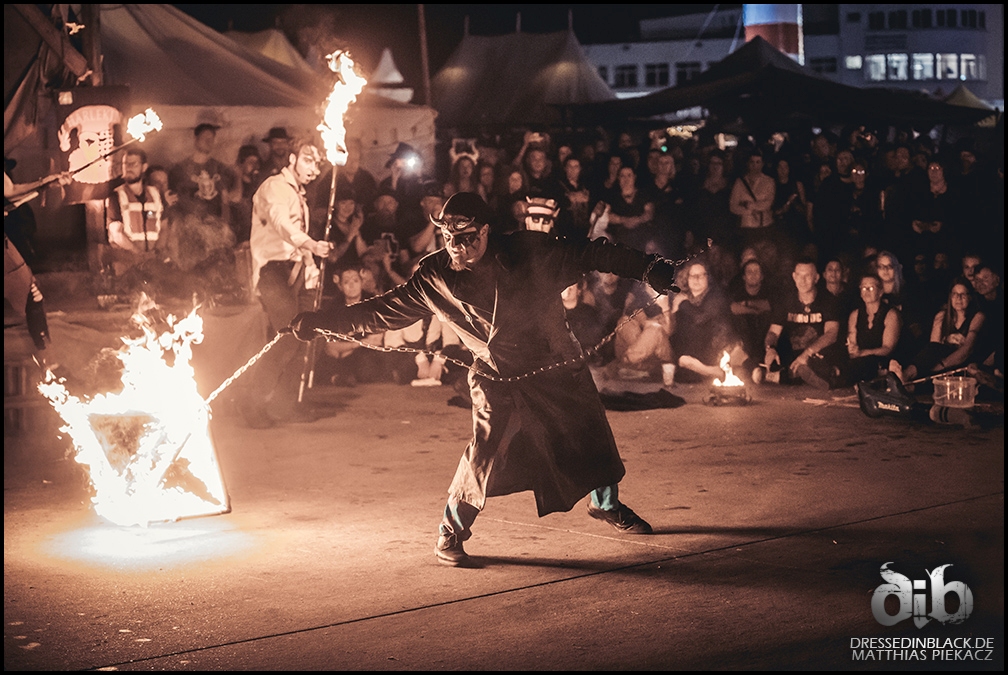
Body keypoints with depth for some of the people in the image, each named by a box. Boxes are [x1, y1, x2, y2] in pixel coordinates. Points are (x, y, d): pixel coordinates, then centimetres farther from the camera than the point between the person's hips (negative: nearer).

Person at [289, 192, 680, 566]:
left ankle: (606, 503, 43)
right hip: (499, 378, -2)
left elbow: (593, 254, -9)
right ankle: (451, 532, 1)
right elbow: (384, 311, -4)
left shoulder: (531, 251, -15)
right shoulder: (434, 278, -12)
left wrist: (649, 268, -13)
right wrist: (321, 322, -9)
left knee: (592, 438, 12)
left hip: (559, 366, 2)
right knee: (487, 447, -20)